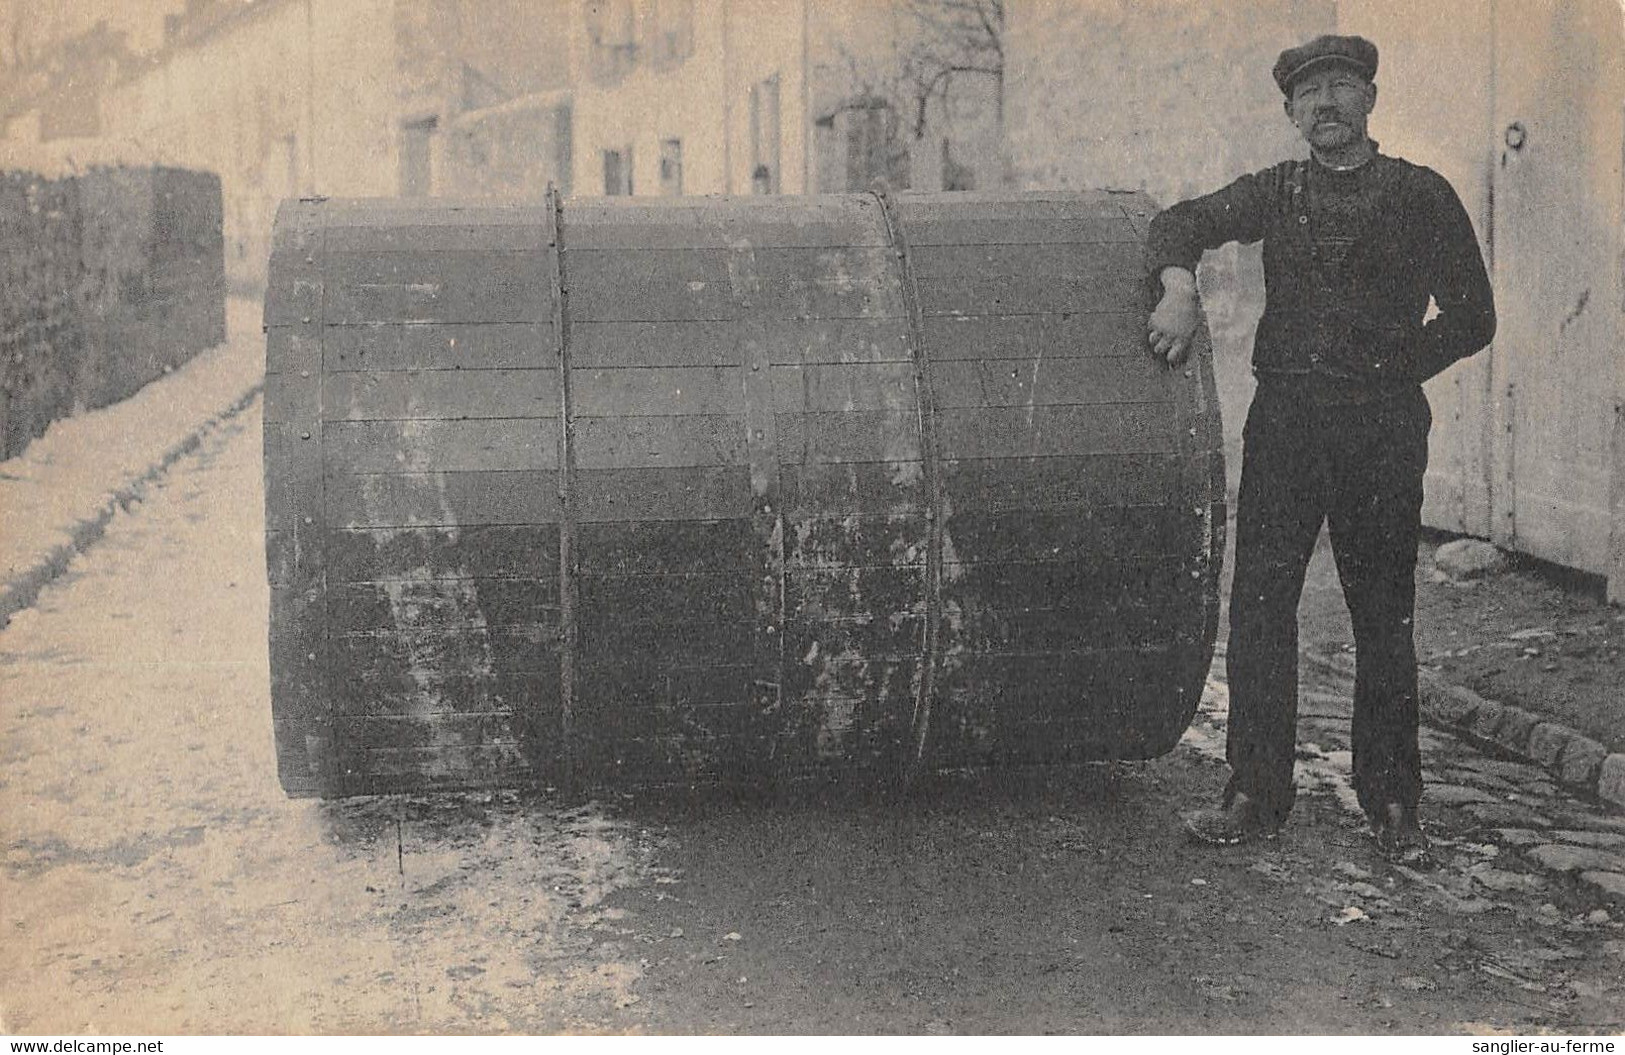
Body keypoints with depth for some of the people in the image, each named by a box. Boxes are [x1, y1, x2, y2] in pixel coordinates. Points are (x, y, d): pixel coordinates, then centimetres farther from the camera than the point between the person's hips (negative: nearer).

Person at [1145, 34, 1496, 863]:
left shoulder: (1420, 195, 6)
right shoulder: (1277, 193, 14)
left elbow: (1470, 317, 6)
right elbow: (1182, 221, 13)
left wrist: (1386, 372, -4)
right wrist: (1179, 287, -8)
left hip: (1383, 427, -2)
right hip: (1284, 418, 2)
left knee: (1383, 614, 2)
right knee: (1259, 599, -4)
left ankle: (1391, 802, 13)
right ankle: (1256, 795, 2)